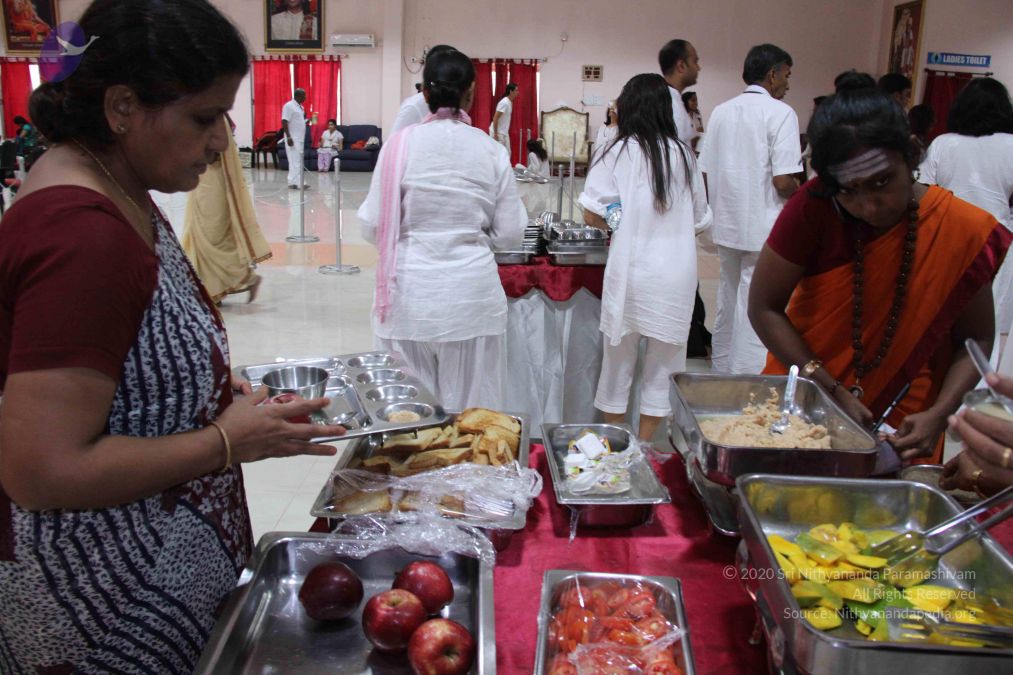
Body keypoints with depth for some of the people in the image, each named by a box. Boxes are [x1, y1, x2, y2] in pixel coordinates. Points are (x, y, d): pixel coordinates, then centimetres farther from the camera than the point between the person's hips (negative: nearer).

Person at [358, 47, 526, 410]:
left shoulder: (400, 144, -6)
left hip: (410, 294, 0)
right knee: (470, 404, 11)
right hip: (471, 294, 0)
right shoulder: (491, 151, -3)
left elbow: (372, 226, -4)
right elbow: (509, 234, 1)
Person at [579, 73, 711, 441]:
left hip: (631, 270, -2)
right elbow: (699, 221, 9)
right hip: (677, 272, 2)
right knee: (661, 369, 12)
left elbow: (591, 215, -7)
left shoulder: (619, 152, -5)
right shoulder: (683, 153, 3)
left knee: (618, 361, 13)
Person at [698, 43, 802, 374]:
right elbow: (783, 182, -18)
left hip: (726, 224, 7)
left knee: (728, 303, 20)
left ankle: (721, 369, 32)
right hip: (764, 227, -7)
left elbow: (705, 173, 9)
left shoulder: (721, 111, 8)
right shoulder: (780, 113, -11)